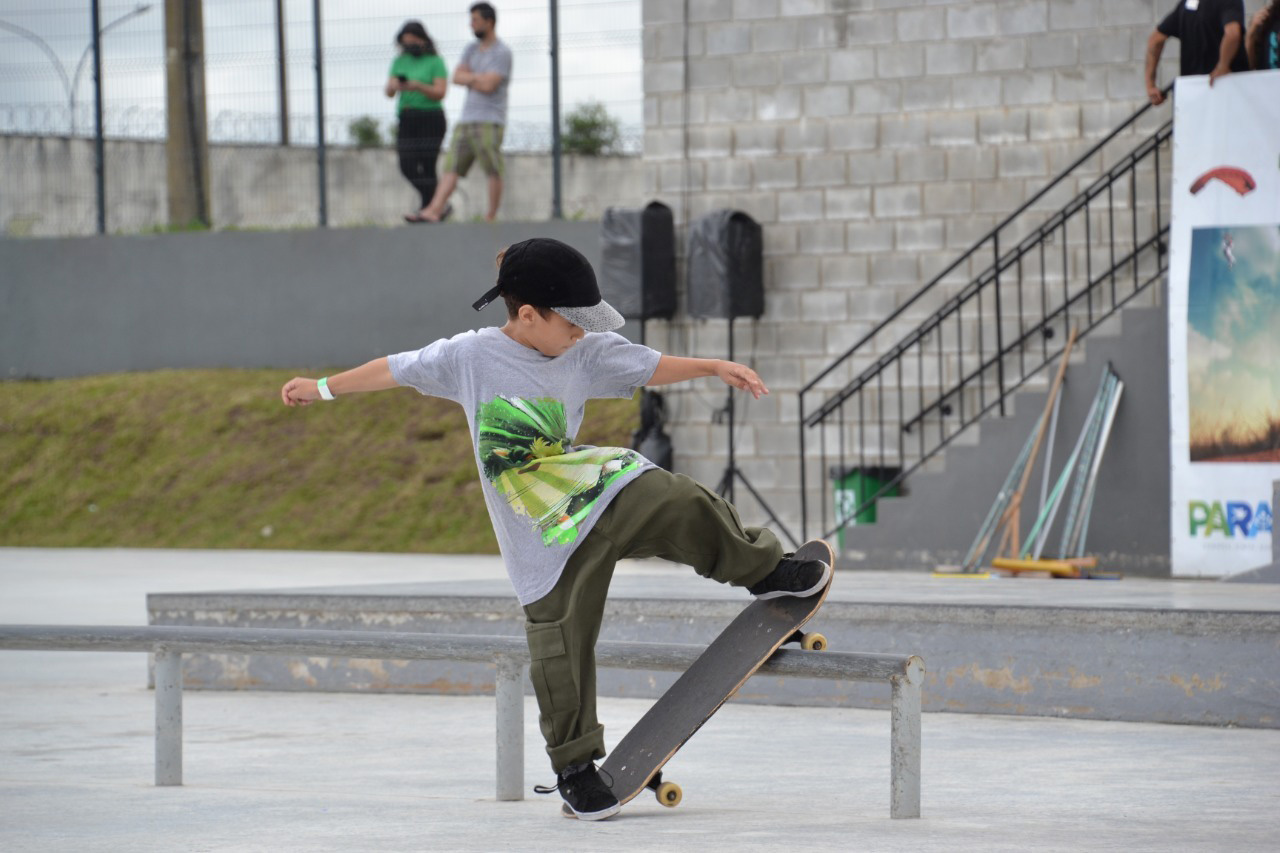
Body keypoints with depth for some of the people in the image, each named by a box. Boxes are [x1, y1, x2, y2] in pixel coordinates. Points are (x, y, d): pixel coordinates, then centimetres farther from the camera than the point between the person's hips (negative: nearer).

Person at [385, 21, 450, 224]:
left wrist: (418, 86, -27)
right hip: (407, 118, 5)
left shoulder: (435, 62, -2)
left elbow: (440, 93, -12)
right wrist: (393, 86, -18)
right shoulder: (400, 62, 12)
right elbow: (388, 91, 5)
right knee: (407, 167, -2)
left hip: (430, 118, -5)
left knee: (427, 165, -10)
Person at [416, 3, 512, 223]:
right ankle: (434, 211, -16)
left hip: (490, 122, -7)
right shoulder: (472, 49, 17)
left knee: (493, 171, -5)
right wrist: (478, 78, -6)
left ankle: (491, 217, 2)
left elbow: (488, 86, -15)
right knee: (452, 167, -5)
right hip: (467, 120, 7)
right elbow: (457, 77, 8)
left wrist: (468, 78, 1)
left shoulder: (502, 53, -6)